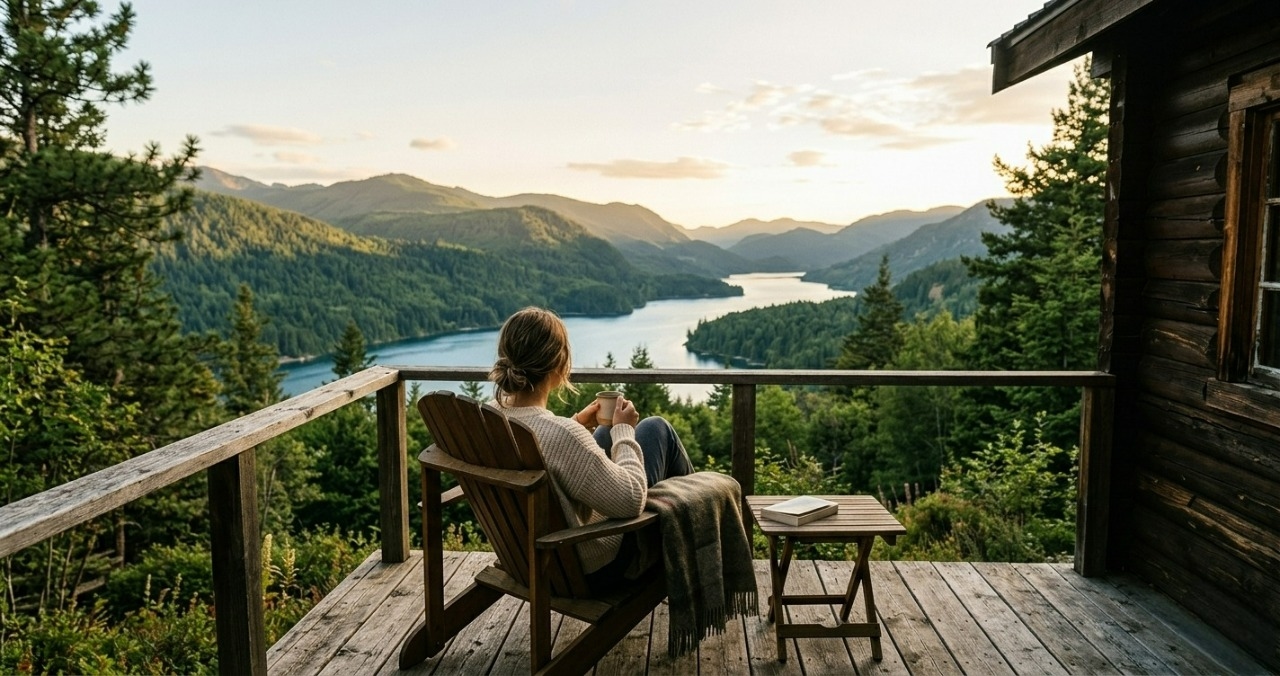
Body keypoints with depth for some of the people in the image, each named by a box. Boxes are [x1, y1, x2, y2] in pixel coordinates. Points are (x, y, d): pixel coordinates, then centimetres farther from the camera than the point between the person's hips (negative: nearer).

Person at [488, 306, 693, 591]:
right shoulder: (561, 434, -37)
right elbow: (630, 501, -28)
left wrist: (576, 424, 5)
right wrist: (624, 432, -15)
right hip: (593, 568, -7)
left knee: (610, 429, 23)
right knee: (656, 430, 7)